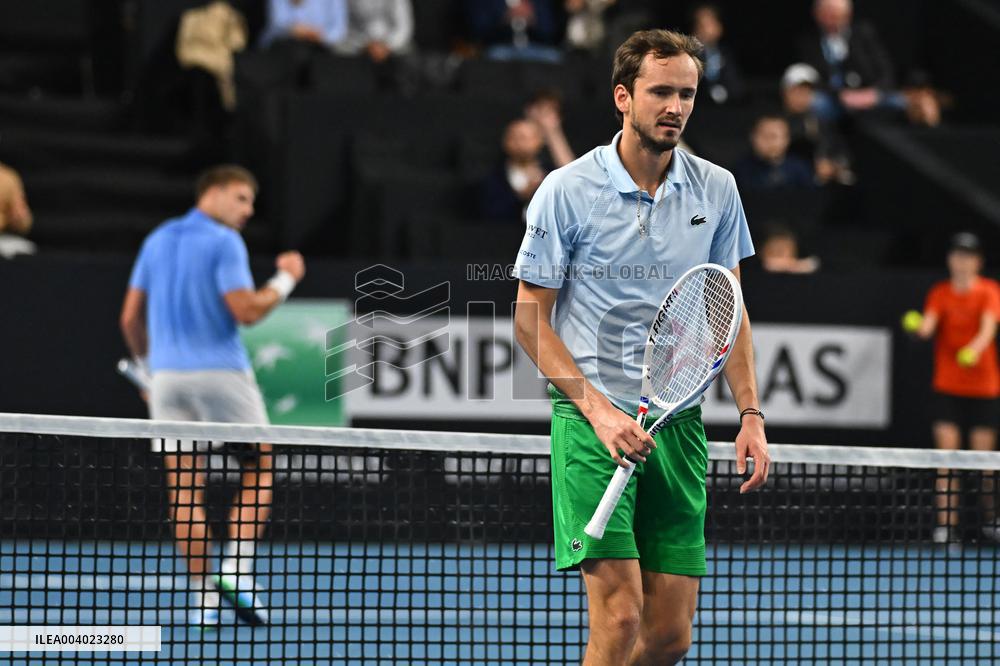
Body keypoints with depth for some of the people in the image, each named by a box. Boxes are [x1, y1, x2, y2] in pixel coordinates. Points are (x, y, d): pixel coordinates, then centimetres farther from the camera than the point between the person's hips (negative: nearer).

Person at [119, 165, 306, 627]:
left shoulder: (156, 241, 13)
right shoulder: (224, 243, -8)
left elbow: (131, 318, 13)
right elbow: (246, 311, -16)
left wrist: (147, 364, 26)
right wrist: (286, 279, -1)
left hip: (168, 376, 5)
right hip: (220, 372, -5)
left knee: (184, 487, 2)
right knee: (258, 468, 10)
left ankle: (203, 594, -2)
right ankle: (237, 569, -6)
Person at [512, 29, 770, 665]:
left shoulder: (716, 190, 6)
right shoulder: (567, 191, -5)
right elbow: (531, 318, -2)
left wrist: (751, 413, 6)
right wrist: (596, 409, -12)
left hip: (680, 423, 4)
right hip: (592, 420, -4)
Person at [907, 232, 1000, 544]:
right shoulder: (940, 293, 3)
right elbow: (929, 323, -13)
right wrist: (922, 328, -38)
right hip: (947, 386, 1)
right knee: (946, 454, -9)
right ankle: (947, 524, -9)